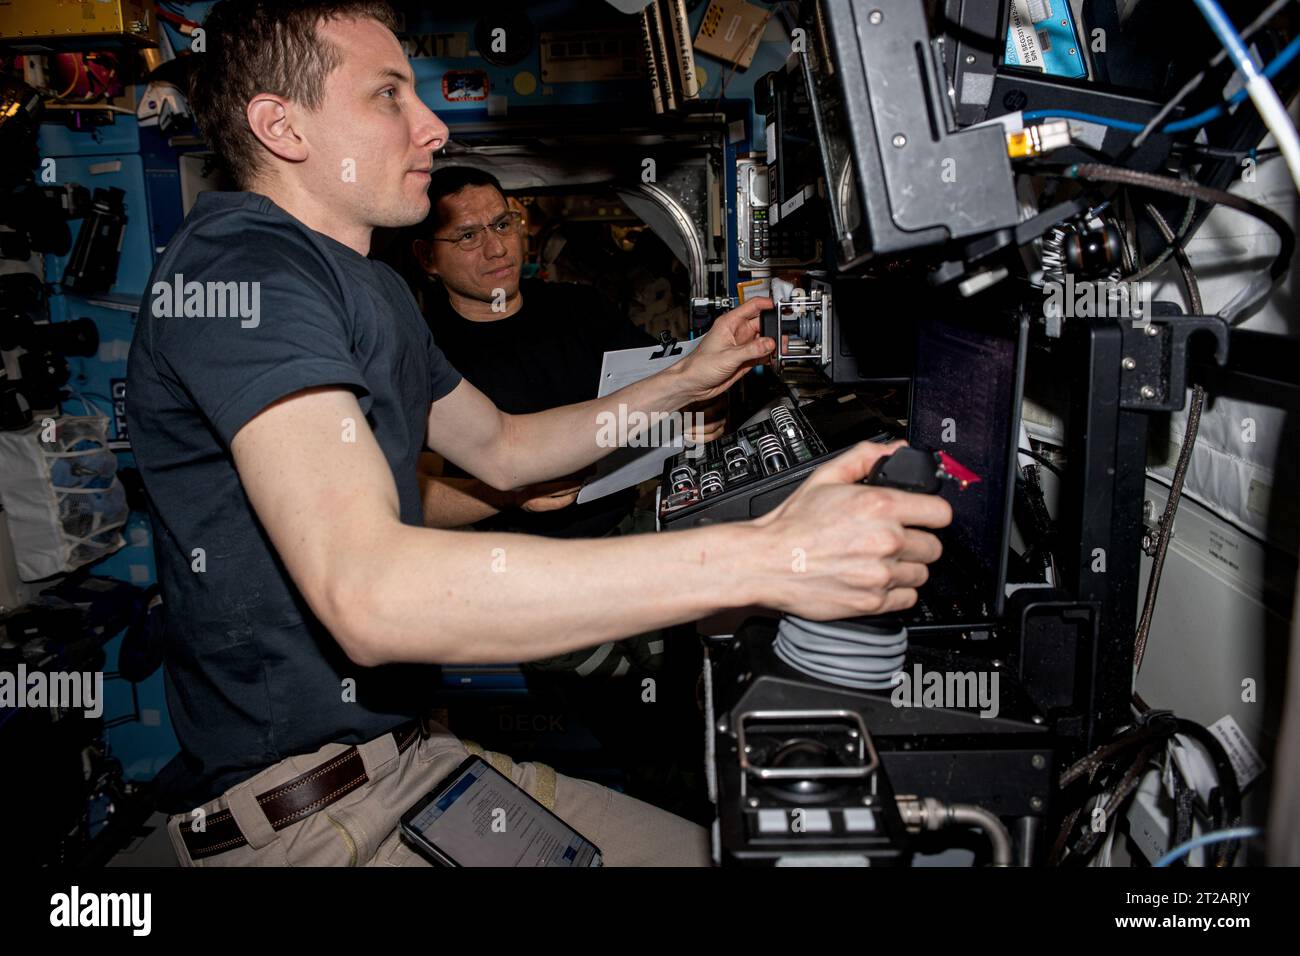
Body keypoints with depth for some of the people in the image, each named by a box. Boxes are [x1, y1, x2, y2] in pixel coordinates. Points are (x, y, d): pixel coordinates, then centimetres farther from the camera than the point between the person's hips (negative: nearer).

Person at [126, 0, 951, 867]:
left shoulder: (371, 288, 14)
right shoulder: (238, 271, -20)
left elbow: (500, 448, 23)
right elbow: (366, 591, -34)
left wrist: (687, 382, 13)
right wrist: (761, 559, -37)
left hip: (407, 751, 8)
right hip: (299, 816, -8)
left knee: (701, 848, 3)